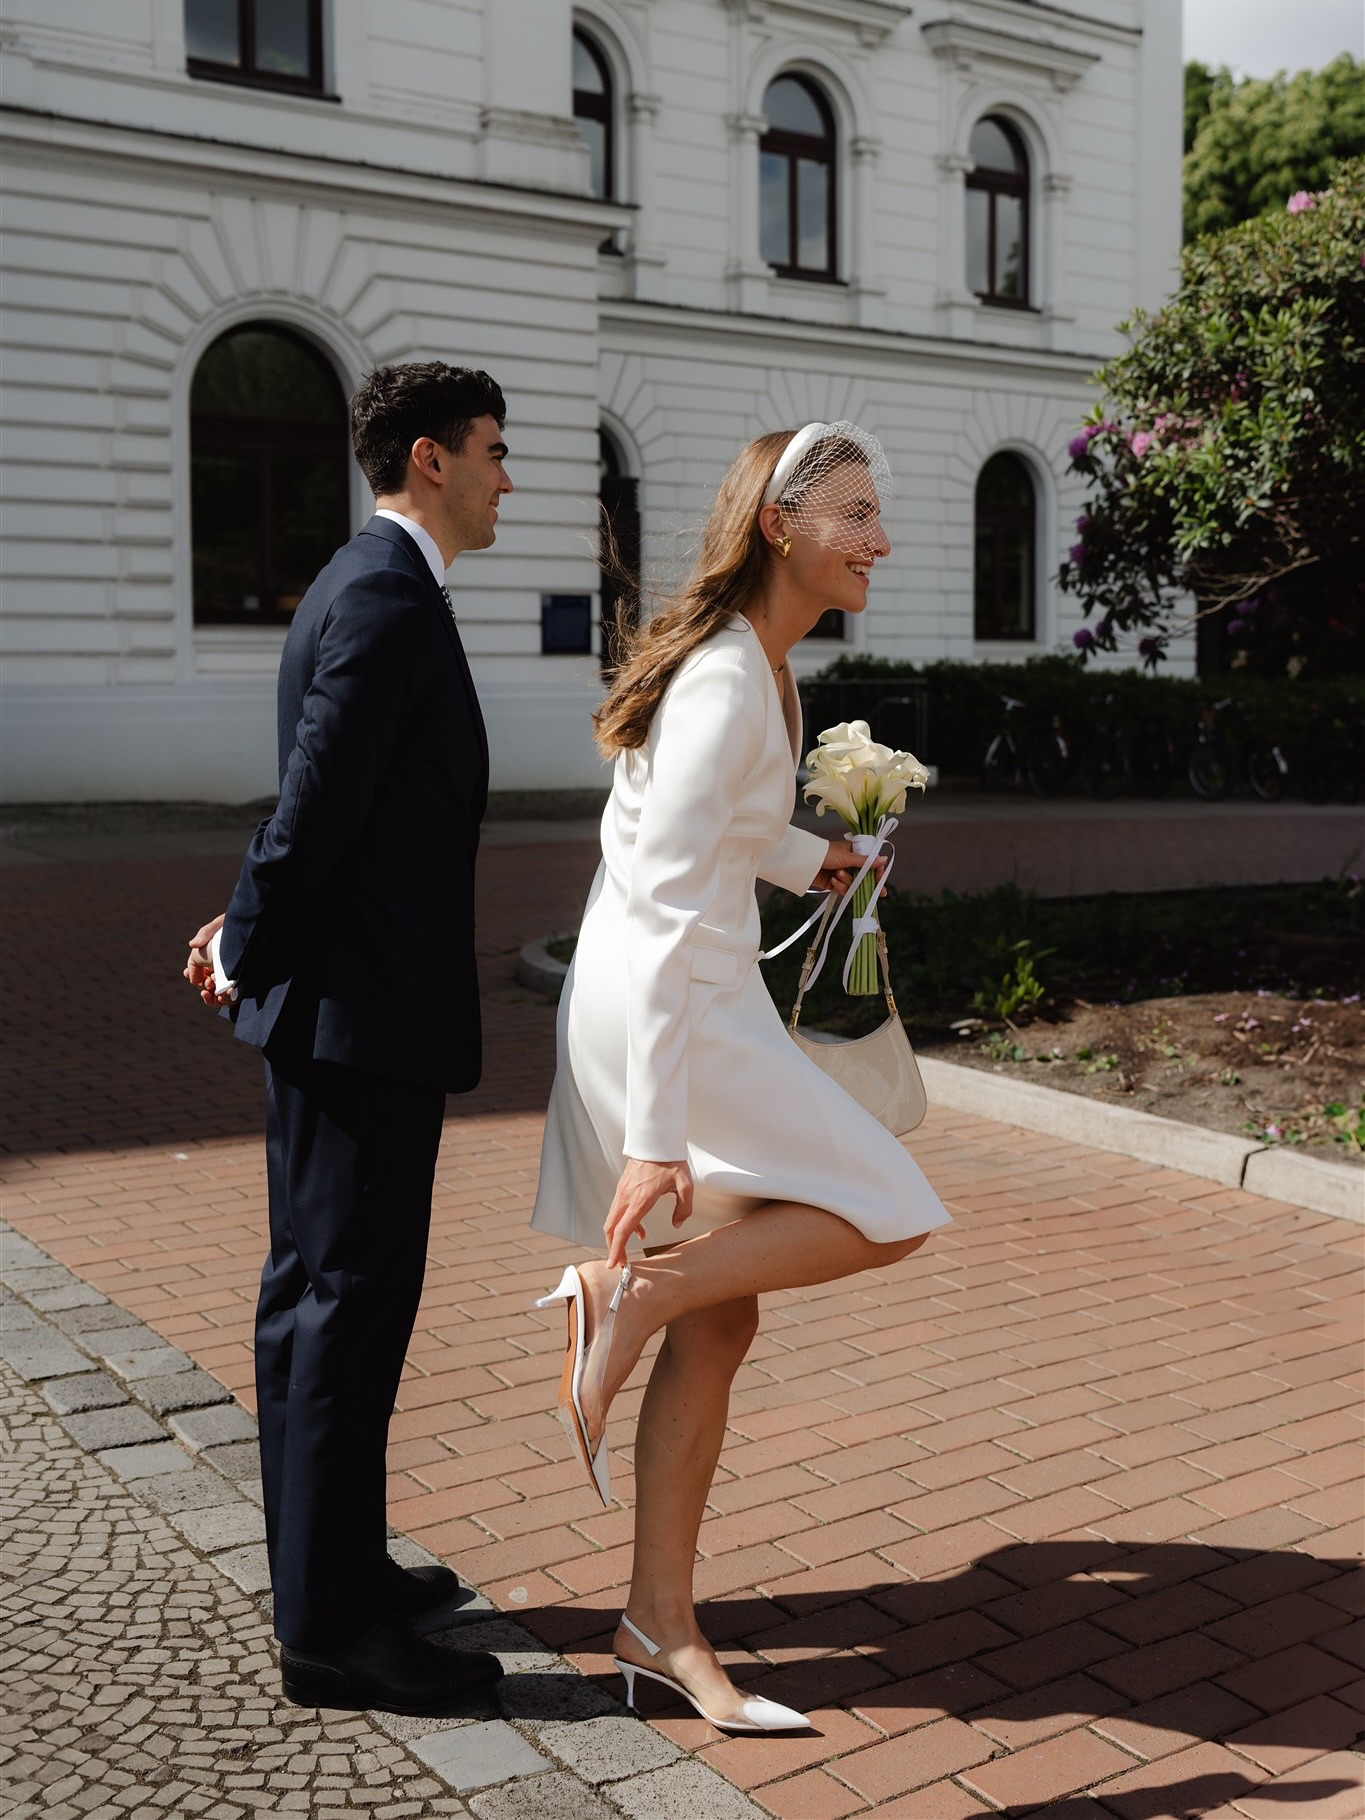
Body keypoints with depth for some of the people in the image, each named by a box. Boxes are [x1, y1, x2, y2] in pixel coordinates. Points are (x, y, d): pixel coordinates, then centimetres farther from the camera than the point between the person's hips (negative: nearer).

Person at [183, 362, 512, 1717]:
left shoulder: (362, 587, 17)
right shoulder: (391, 598, -16)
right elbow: (318, 805, -20)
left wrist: (250, 941, 7)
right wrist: (249, 952, -8)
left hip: (330, 1009, 11)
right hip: (364, 1011, -11)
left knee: (314, 1297, 16)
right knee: (349, 1304, -3)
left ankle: (331, 1568, 30)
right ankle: (330, 1626, 9)